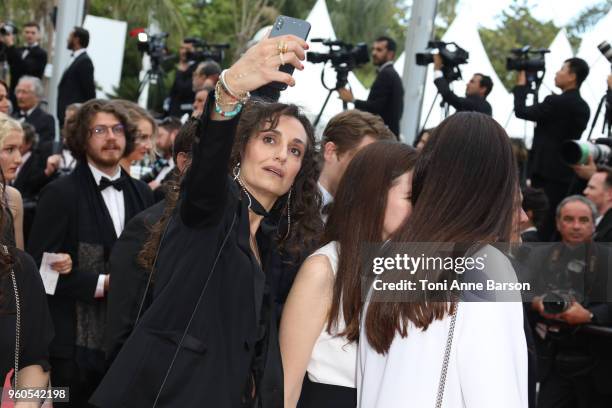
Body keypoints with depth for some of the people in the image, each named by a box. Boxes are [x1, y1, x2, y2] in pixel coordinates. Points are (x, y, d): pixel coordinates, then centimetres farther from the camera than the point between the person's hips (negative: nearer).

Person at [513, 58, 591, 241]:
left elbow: (521, 111, -9)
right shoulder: (583, 107, 12)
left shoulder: (558, 102, -14)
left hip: (548, 172, -8)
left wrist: (522, 81, 2)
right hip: (566, 174, 8)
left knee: (544, 225, -6)